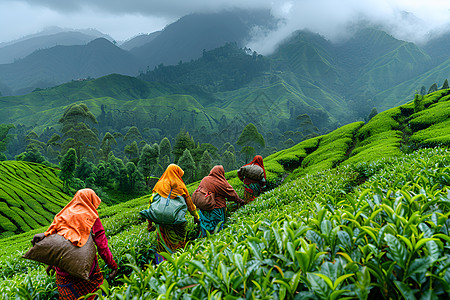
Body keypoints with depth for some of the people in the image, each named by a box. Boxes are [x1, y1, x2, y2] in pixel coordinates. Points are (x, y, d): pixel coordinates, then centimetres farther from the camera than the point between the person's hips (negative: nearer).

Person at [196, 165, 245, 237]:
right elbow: (232, 193, -2)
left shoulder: (204, 180, 5)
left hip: (203, 209, 5)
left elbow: (198, 191, 16)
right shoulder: (222, 183, -12)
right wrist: (239, 201, 13)